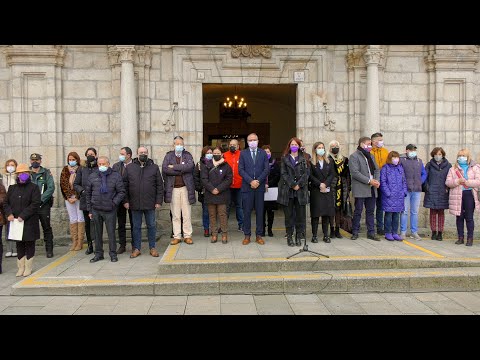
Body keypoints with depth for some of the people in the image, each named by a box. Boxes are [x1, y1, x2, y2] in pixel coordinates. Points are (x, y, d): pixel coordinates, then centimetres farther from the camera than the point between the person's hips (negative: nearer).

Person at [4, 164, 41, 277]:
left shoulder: (34, 188, -3)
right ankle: (21, 267, 19)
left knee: (29, 244, 3)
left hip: (29, 222, -4)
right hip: (15, 222, 4)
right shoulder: (12, 188, 13)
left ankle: (28, 267, 14)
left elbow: (35, 204, -12)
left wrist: (23, 216, -17)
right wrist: (9, 214, -7)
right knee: (19, 245, 10)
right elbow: (6, 203, 13)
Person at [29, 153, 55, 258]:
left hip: (44, 205, -2)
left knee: (47, 227, 2)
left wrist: (41, 199, -14)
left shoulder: (46, 173, 3)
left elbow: (51, 188, -6)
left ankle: (49, 249, 8)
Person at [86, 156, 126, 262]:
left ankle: (113, 254, 12)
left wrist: (114, 203, -11)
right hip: (96, 210, 3)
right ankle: (98, 254, 21)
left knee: (111, 232, 1)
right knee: (97, 233, 10)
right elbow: (88, 194, 12)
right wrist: (89, 210, 9)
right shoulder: (92, 177, 9)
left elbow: (121, 192, -1)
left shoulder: (116, 176, 1)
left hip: (110, 210, -3)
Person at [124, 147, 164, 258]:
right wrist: (126, 201, -1)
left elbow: (160, 185, 3)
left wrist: (159, 201, -3)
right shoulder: (129, 168, 6)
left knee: (151, 226, 7)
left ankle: (152, 248, 19)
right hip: (135, 203, 1)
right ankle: (136, 248, 19)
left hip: (150, 203, 0)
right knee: (136, 226, 8)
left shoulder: (154, 167, 4)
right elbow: (125, 185, 6)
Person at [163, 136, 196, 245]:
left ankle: (188, 236, 13)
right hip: (173, 188, 0)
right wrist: (182, 170, -11)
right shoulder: (168, 156, 7)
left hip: (186, 188, 0)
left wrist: (174, 167, -12)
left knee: (187, 214, 4)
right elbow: (164, 169, -9)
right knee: (175, 215, 5)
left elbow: (190, 166, -13)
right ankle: (177, 236, 14)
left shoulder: (188, 155, 8)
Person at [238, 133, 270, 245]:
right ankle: (247, 235, 10)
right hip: (247, 187, -1)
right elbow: (240, 170, -2)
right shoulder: (243, 153, 5)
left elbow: (266, 169, 2)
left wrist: (258, 181, -10)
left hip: (260, 186, 1)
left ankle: (259, 235, 13)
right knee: (247, 212, 2)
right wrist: (250, 181, -12)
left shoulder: (263, 153, 8)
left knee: (260, 212, 5)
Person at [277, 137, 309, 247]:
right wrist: (292, 184, -11)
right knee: (288, 215, 2)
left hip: (301, 190, 0)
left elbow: (306, 173, 1)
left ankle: (299, 236, 10)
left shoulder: (304, 158, 10)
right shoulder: (284, 158, 10)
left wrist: (299, 184, -11)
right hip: (287, 190, 0)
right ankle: (289, 236, 10)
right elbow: (283, 173, 0)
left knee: (300, 214, 2)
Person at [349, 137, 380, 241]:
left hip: (372, 189, 7)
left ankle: (371, 233, 16)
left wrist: (377, 180, -2)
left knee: (370, 211, 10)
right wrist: (369, 181, -18)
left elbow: (376, 170, 18)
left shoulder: (371, 156, 19)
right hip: (360, 189, -7)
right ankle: (355, 232, 11)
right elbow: (355, 173, -16)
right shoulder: (354, 156, -6)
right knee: (358, 211, 1)